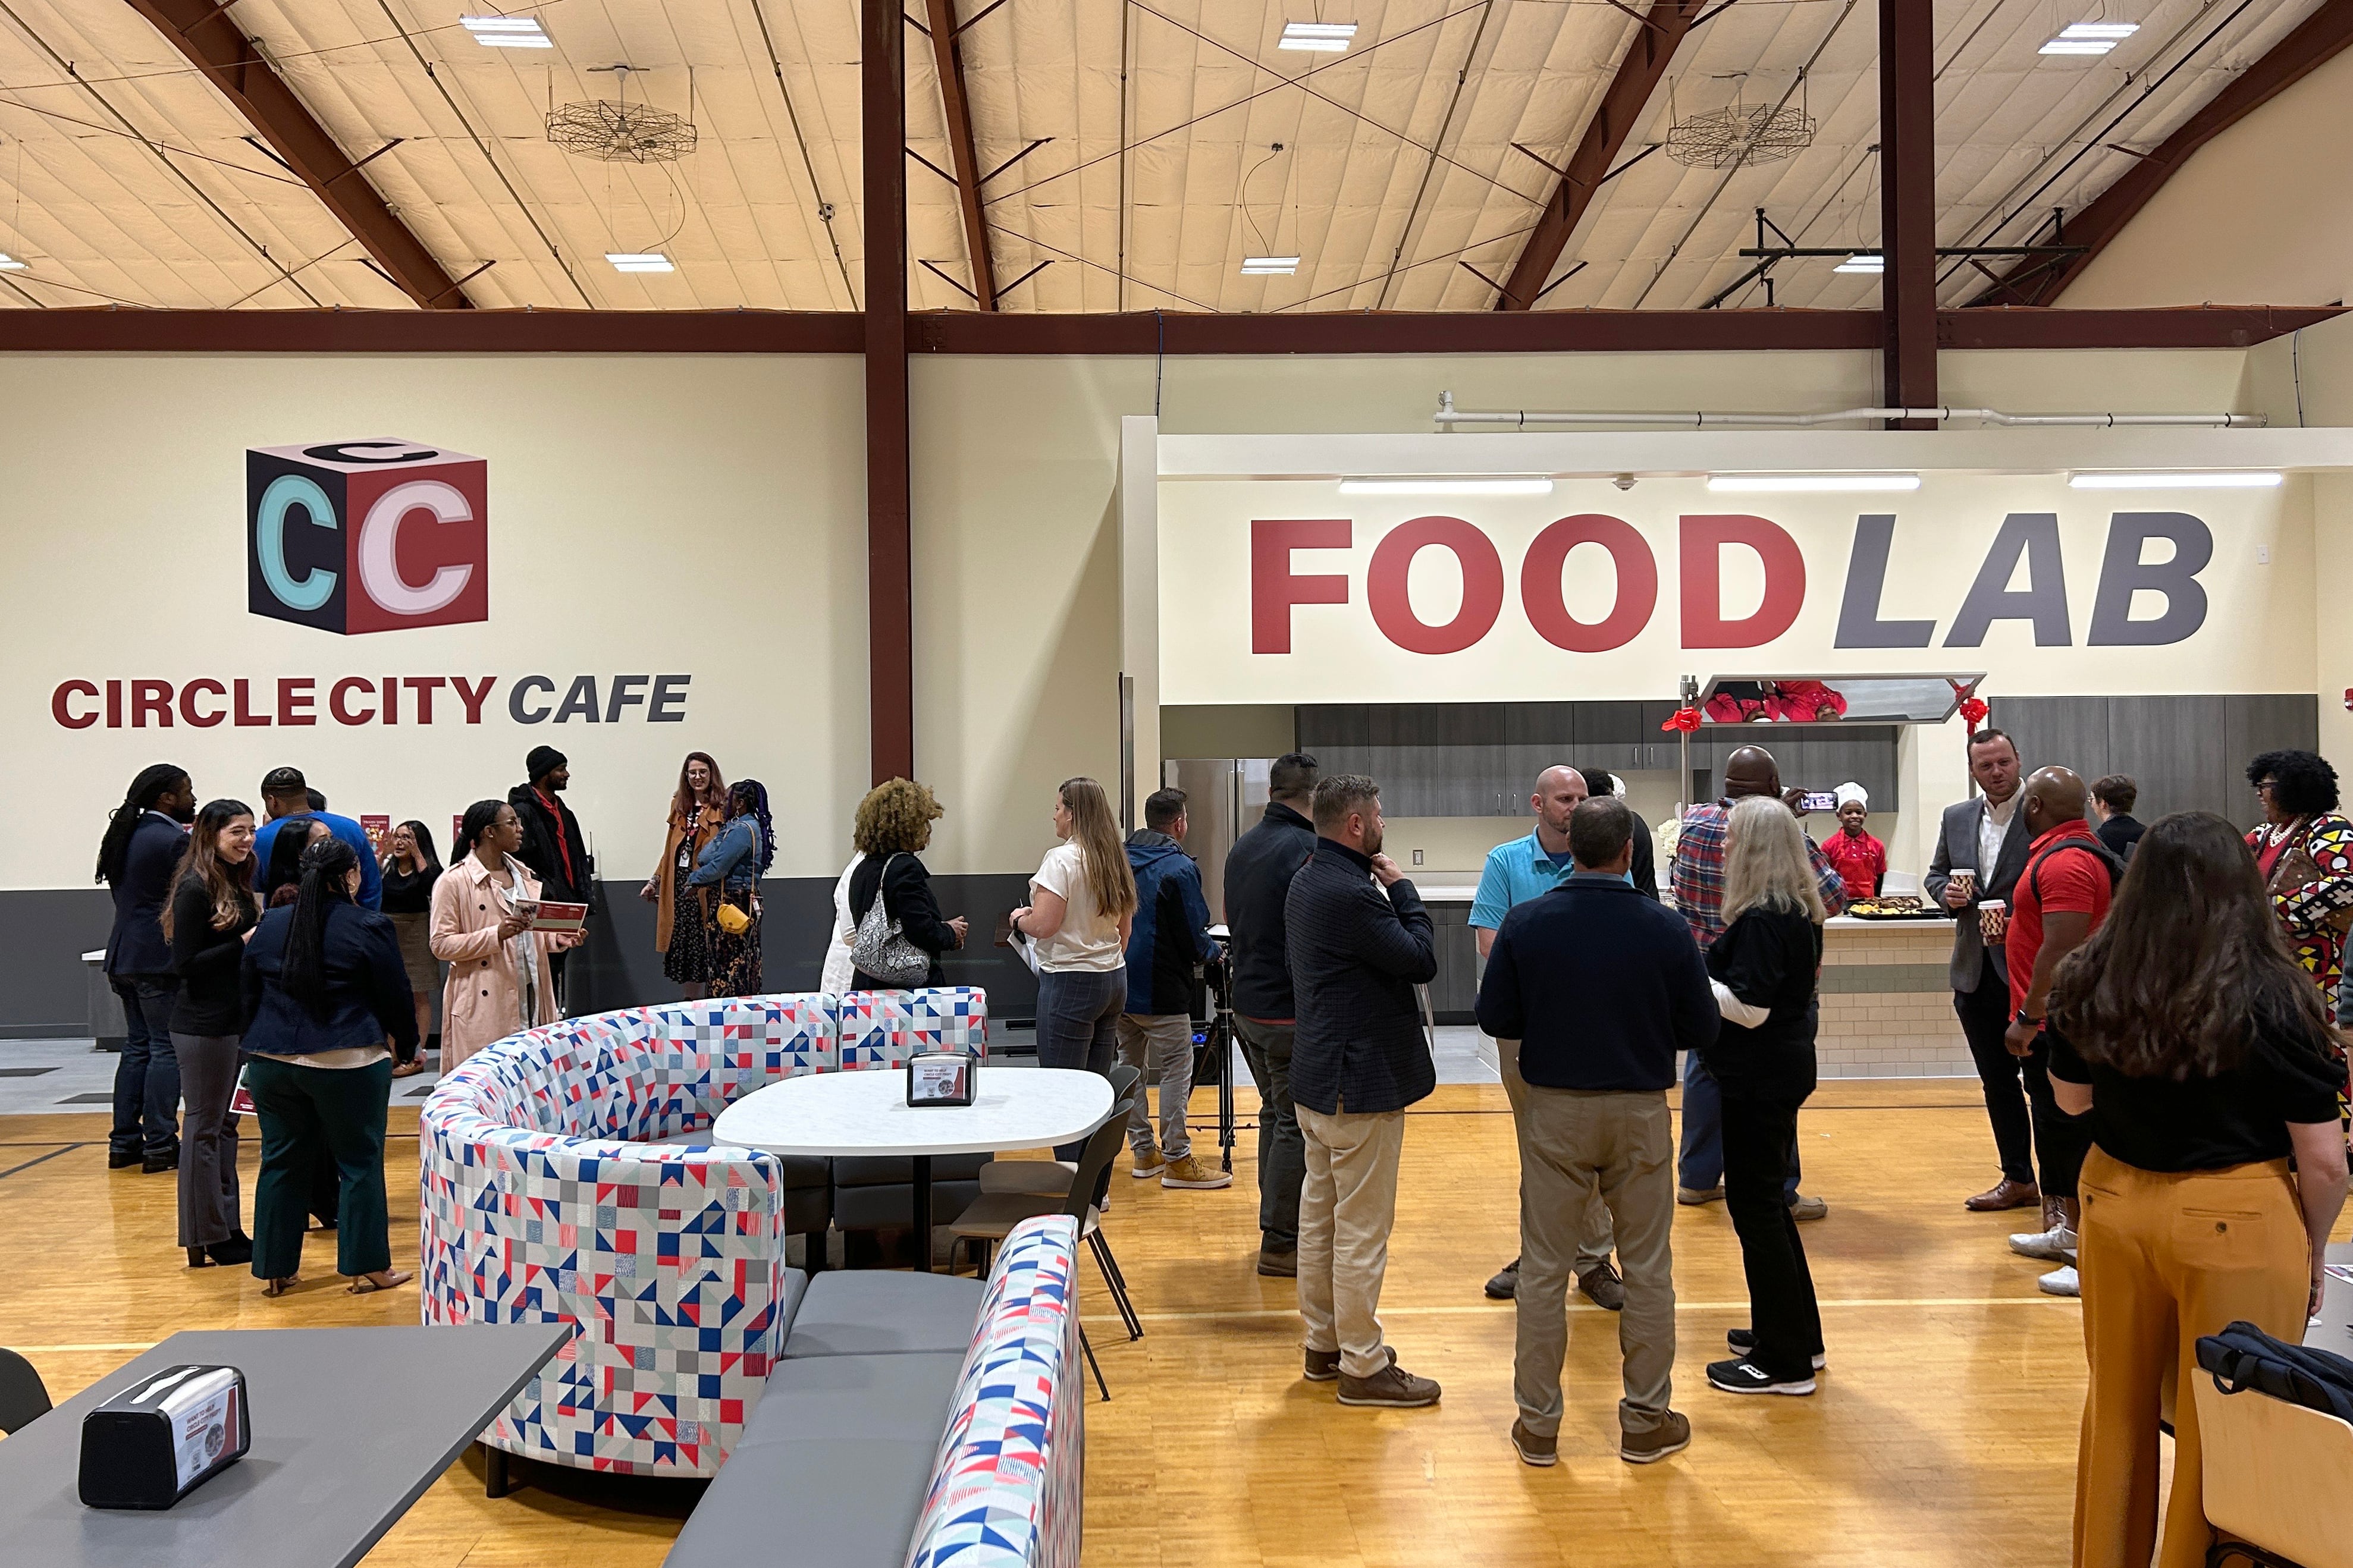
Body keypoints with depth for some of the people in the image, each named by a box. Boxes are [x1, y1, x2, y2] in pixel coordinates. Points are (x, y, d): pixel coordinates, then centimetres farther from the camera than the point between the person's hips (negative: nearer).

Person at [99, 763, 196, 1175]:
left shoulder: (126, 835, 12)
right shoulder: (175, 840, -15)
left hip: (124, 956, 9)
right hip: (160, 959, -9)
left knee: (137, 1045, 14)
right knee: (166, 1049, -3)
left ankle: (124, 1143, 16)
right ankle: (160, 1146, -2)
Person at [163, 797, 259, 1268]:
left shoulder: (237, 885, 11)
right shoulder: (195, 888, -14)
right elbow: (185, 962, -17)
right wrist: (244, 944, -20)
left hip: (234, 1019, 9)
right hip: (203, 1025, -9)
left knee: (226, 1123, 14)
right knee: (205, 1127, -1)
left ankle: (227, 1229, 22)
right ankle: (206, 1240, 7)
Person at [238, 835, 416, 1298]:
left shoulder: (270, 925, 7)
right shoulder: (369, 928, -8)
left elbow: (247, 992, 14)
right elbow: (395, 998, -2)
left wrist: (256, 1049, 22)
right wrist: (408, 1043, 14)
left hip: (272, 1063, 5)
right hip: (347, 1064, -5)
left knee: (282, 1163, 12)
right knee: (360, 1163, 4)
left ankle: (274, 1270, 18)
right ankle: (367, 1268, 9)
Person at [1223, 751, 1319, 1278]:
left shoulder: (1241, 848, 10)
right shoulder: (1306, 849, -18)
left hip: (1246, 1005, 9)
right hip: (1290, 1011, -9)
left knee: (1274, 1112, 20)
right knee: (1296, 1125, -1)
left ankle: (1279, 1224, 29)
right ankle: (1280, 1245, 4)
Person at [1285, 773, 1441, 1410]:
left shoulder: (1306, 882, 9)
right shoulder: (1353, 894, -24)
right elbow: (1421, 960, -17)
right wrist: (1402, 889, -8)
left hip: (1317, 1078, 11)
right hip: (1361, 1083, -11)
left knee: (1319, 1214, 17)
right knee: (1362, 1229, -1)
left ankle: (1324, 1343, 30)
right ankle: (1363, 1367, 8)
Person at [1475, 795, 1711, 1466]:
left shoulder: (1525, 922, -9)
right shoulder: (1663, 927, -10)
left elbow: (1495, 1018, -3)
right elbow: (1699, 1028, -3)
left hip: (1553, 1108, 1)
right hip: (1640, 1109, 0)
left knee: (1543, 1270, 9)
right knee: (1648, 1269, 12)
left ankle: (1538, 1423, 17)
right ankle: (1647, 1421, 22)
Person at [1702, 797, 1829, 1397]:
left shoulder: (1763, 919, -21)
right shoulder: (1793, 910, 10)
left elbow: (1749, 1007, -25)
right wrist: (1703, 970, 7)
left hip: (1761, 1077, -10)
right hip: (1778, 1070, 10)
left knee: (1754, 1204, -2)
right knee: (1766, 1199, 20)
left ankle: (1784, 1361, 7)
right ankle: (1798, 1333, 31)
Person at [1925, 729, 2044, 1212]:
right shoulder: (1956, 818, 10)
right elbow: (1936, 874, 19)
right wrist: (1947, 892, -3)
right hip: (1975, 972, 6)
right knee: (1996, 1080, 13)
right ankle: (2017, 1179, 24)